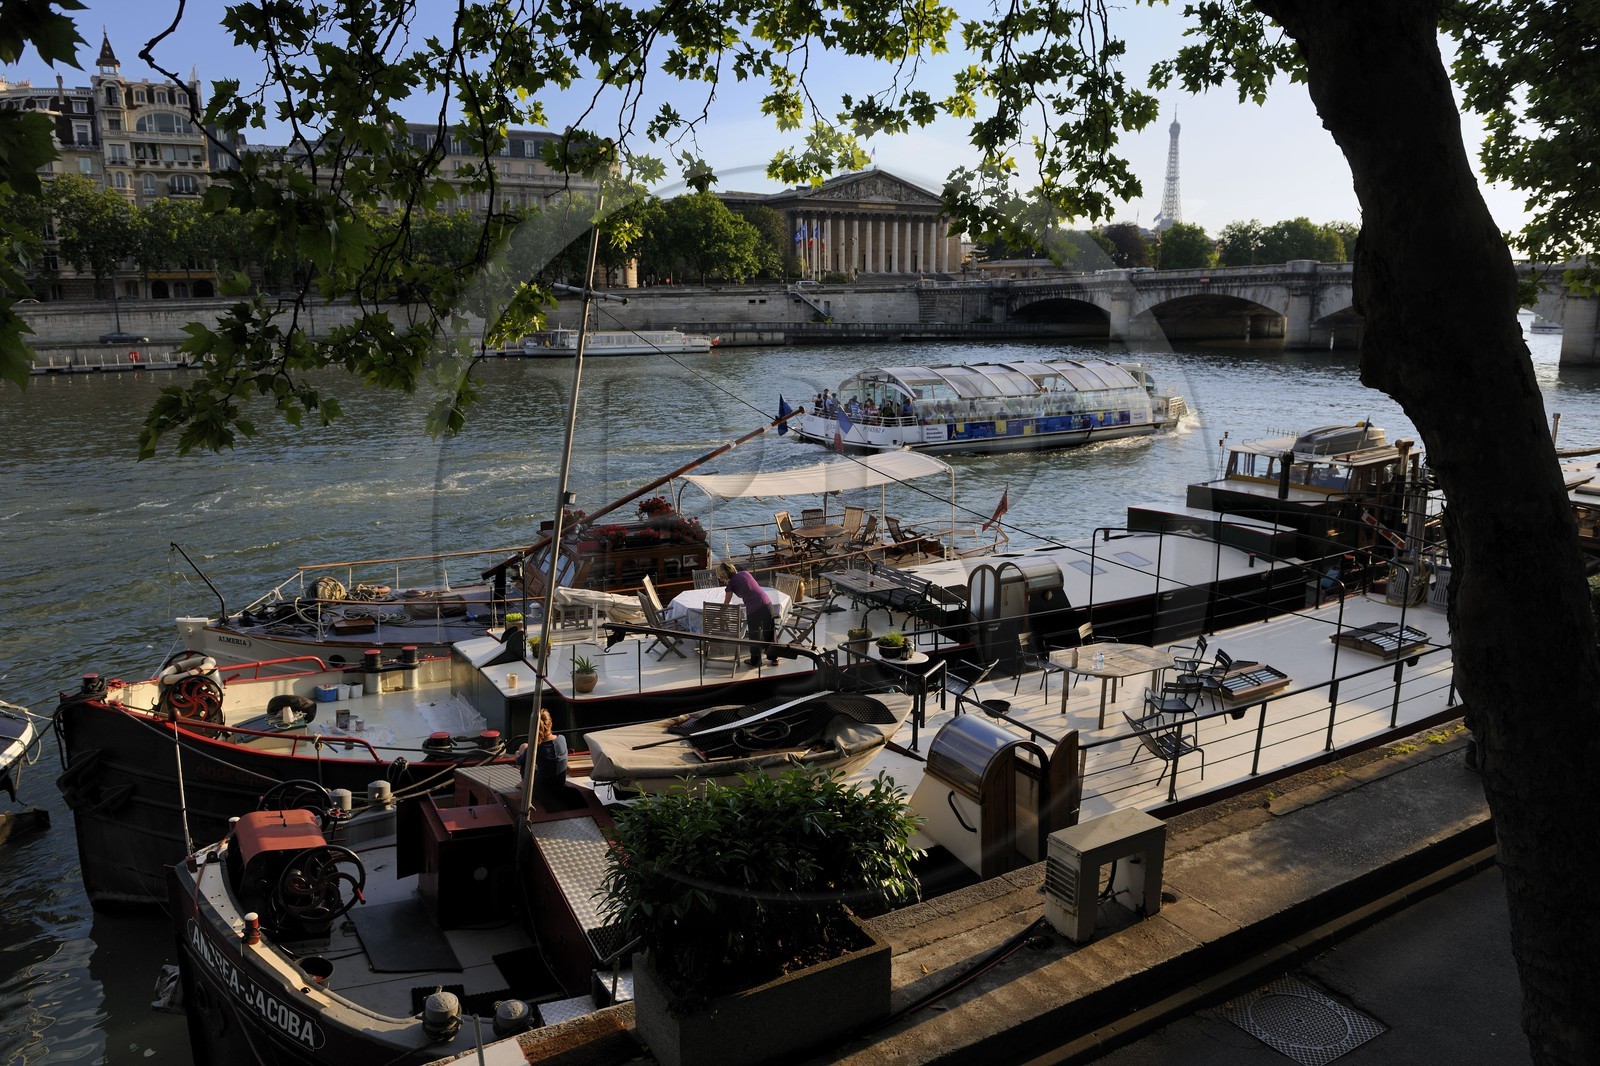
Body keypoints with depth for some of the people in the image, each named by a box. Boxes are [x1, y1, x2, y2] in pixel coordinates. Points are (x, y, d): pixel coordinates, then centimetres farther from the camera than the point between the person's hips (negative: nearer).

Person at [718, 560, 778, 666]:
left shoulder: (731, 583, 3)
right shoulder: (745, 573, 15)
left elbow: (726, 604, 9)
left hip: (753, 609, -4)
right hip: (766, 602, 4)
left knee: (754, 635, 16)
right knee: (769, 632, 18)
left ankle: (755, 660, 26)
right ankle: (773, 658, 27)